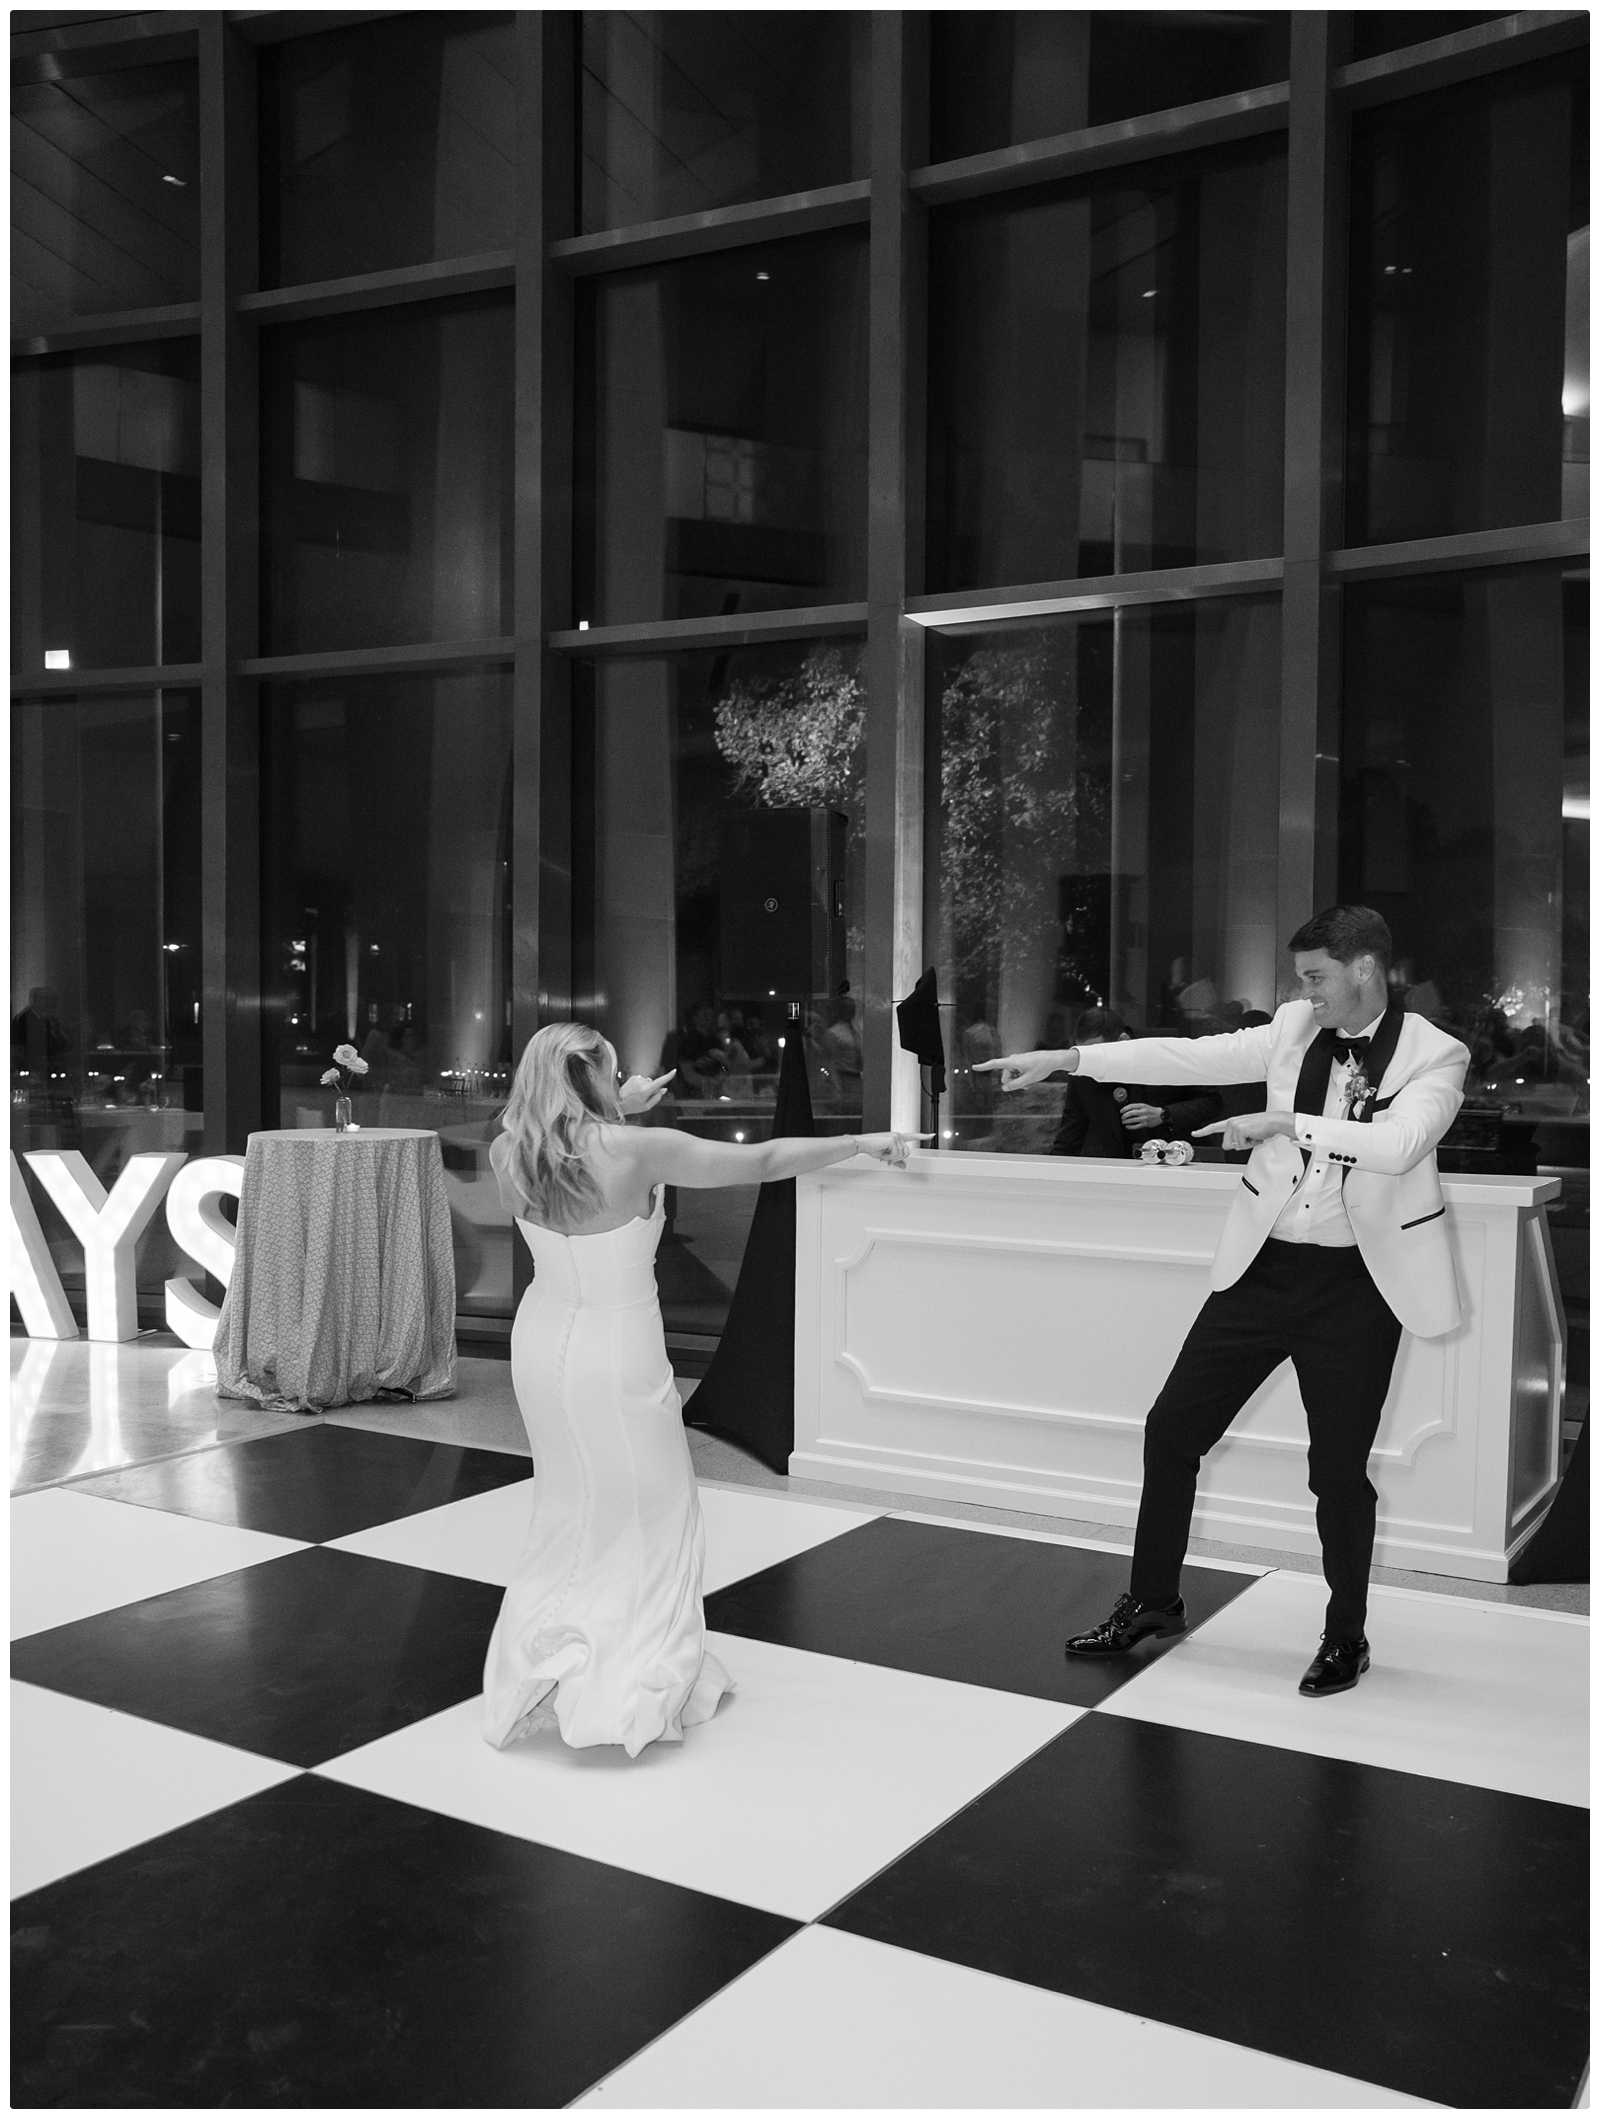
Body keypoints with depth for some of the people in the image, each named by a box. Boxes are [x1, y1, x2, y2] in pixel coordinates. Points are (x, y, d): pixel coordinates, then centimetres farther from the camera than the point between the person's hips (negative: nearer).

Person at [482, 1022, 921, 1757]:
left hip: (543, 1345, 5)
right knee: (649, 1515, 13)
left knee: (571, 1512, 23)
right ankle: (638, 1686, 16)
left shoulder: (510, 1156, -6)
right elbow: (763, 1161, -14)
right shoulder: (638, 1149, -19)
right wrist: (863, 1142, -3)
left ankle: (541, 1665, 27)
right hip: (617, 1355, -5)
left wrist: (619, 1112, 18)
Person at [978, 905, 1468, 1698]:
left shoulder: (1435, 1057, -8)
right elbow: (1190, 1056, -2)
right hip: (1263, 1267, 4)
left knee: (1339, 1466, 4)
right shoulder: (1296, 1028, 3)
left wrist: (1283, 1124, -29)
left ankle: (1346, 1638, 27)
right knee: (1171, 1427, 6)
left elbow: (1398, 1144, -26)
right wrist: (1065, 1059, -8)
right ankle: (1152, 1601, 25)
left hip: (1355, 1283, -4)